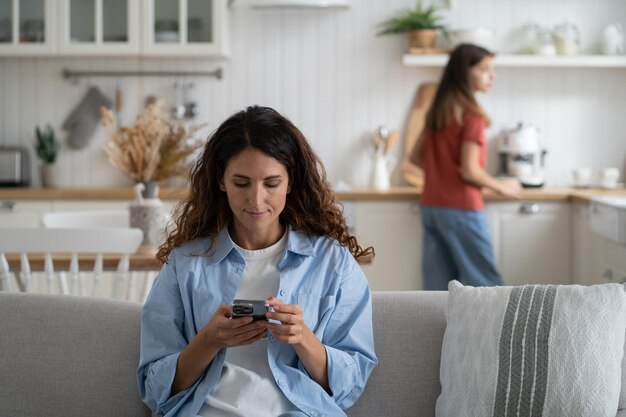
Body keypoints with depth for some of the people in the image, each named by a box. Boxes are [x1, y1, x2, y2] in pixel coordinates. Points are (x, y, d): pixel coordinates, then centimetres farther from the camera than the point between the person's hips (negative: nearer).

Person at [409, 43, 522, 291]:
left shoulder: (438, 110, 10)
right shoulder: (472, 115, -13)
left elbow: (416, 157, 16)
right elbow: (469, 170, -17)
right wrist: (502, 187, -3)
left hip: (432, 206, 8)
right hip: (461, 209, -8)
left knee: (439, 283, 9)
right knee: (483, 282, 0)